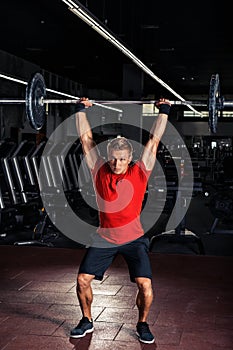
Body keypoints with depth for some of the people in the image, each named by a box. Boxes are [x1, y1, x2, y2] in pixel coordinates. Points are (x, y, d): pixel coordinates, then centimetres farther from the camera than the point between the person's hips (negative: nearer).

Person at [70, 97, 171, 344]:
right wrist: (81, 110, 5)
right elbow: (86, 139, 2)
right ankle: (87, 321, 22)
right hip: (104, 238, 2)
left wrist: (163, 111, -2)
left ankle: (142, 324, 13)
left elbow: (153, 141, -4)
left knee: (145, 284, -13)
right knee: (82, 279, -3)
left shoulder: (139, 172, -7)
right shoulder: (99, 171, -3)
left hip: (134, 239, -2)